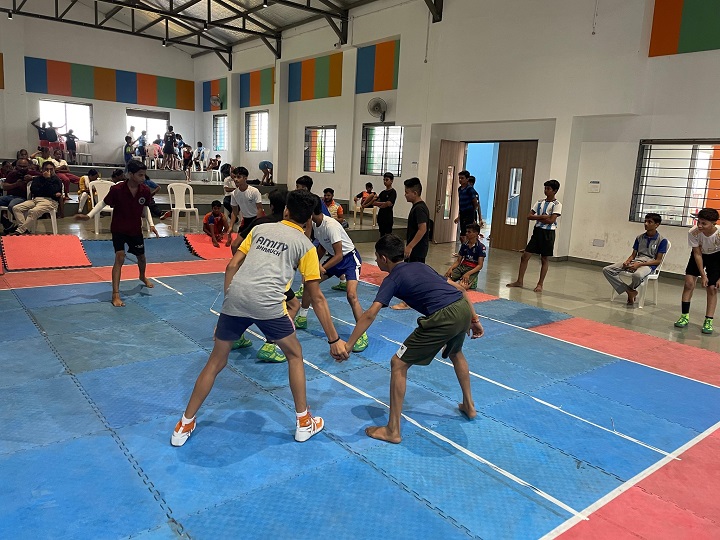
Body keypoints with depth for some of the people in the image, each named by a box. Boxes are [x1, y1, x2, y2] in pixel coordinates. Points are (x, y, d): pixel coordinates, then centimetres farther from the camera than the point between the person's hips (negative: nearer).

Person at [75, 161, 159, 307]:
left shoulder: (145, 191, -11)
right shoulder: (117, 189, -22)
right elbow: (103, 203, -9)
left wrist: (151, 224, -4)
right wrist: (89, 215, -19)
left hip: (136, 230, 4)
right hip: (118, 229, -4)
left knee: (141, 257, 18)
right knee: (120, 257, -17)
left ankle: (143, 277, 53)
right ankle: (116, 294, -13)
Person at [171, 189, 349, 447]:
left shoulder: (260, 228, 23)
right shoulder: (305, 245, 14)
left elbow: (232, 266, 16)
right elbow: (317, 298, 12)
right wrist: (334, 339, 17)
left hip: (235, 298, 3)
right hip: (268, 304, -3)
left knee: (216, 362, 21)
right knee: (295, 354, 22)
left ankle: (184, 425, 33)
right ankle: (304, 422, 28)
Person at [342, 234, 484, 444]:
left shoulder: (392, 279, 5)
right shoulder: (420, 266, 25)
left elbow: (370, 314, -8)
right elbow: (459, 289, 25)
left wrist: (348, 345, -6)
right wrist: (474, 319, 32)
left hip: (443, 318, -8)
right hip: (463, 308, 8)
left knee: (398, 364, 4)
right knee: (455, 353, 38)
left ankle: (393, 430, 8)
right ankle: (469, 405, 52)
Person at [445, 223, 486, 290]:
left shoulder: (481, 247, -6)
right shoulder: (464, 245, 10)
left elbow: (480, 265, -10)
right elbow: (458, 261, 11)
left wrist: (468, 273, -25)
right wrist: (451, 268, -10)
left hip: (473, 269, -4)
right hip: (462, 267, 4)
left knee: (463, 285, -34)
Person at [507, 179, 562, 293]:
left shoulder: (557, 205, -6)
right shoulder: (540, 202, 10)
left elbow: (551, 220, -18)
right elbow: (529, 216, 4)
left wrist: (537, 218, -7)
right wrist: (542, 217, -11)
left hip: (548, 233, -5)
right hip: (537, 231, 5)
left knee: (544, 259, 3)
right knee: (525, 256, 2)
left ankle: (540, 284, 11)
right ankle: (519, 281, 11)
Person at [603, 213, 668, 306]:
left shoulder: (662, 241, -1)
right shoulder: (639, 238, 14)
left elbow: (658, 260, -5)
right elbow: (633, 255, 15)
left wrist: (639, 264, -18)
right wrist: (627, 261, -10)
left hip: (648, 264, -5)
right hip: (635, 262, 5)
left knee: (637, 275, -44)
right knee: (607, 270, -17)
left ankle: (631, 289, -5)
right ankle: (630, 291, -15)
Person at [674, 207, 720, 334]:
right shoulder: (693, 233, -31)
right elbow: (697, 254, -18)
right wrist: (703, 275, -18)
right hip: (699, 255, 2)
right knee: (689, 282, -6)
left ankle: (708, 321, 0)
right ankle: (685, 316, 5)